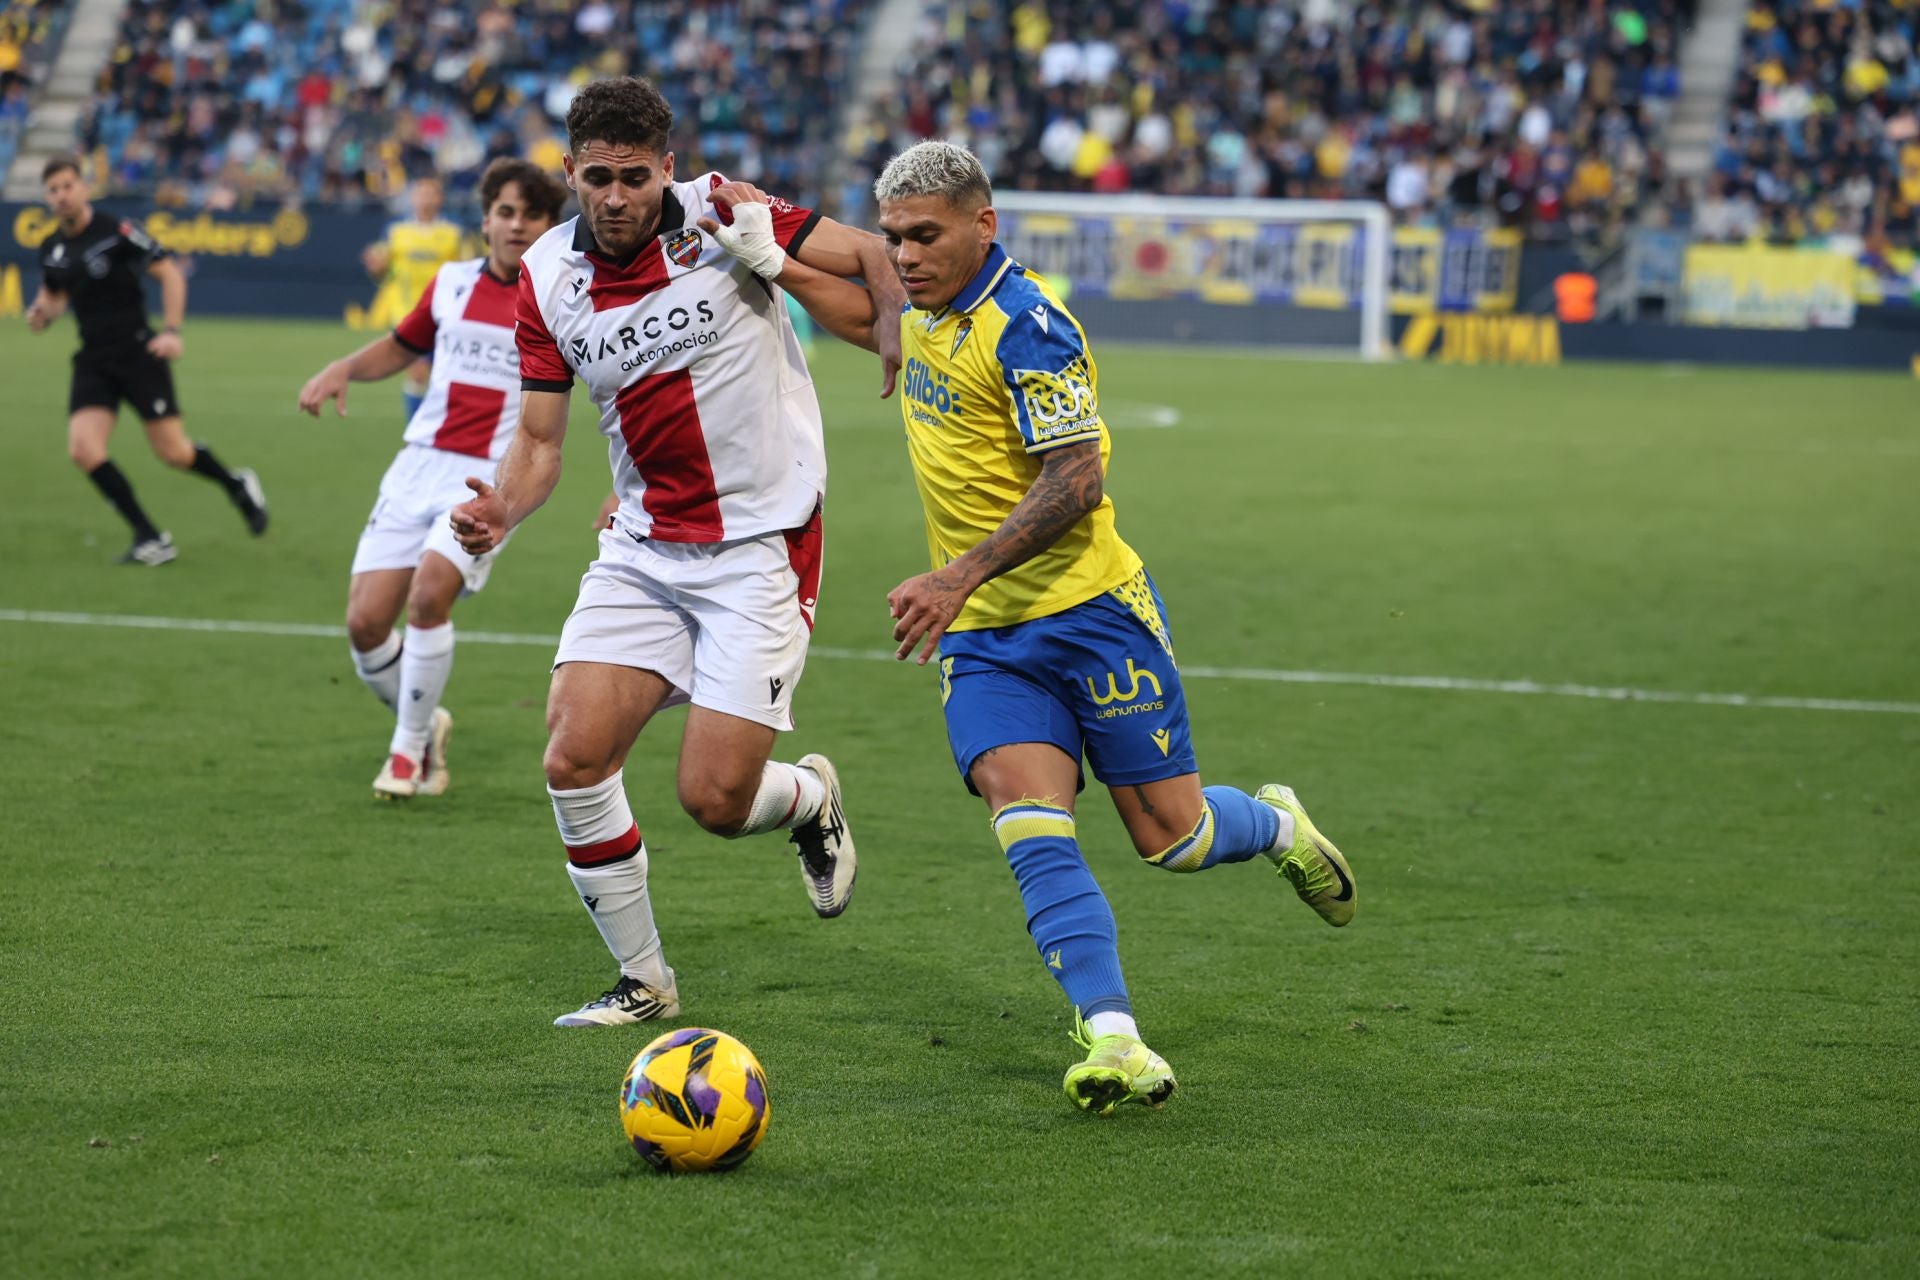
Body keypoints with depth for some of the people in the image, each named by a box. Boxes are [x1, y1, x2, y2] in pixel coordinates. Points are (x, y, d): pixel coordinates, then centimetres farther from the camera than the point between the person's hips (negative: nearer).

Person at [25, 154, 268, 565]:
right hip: (93, 359, 5)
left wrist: (171, 331, -17)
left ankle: (237, 485, 28)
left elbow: (170, 273, -8)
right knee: (83, 449, -15)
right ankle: (150, 539, -5)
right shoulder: (52, 249, 7)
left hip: (138, 351, -5)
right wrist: (42, 314, 0)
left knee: (172, 452, -5)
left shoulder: (116, 232, -11)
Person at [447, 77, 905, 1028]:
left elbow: (873, 256, -5)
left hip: (761, 547, -4)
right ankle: (644, 983, 10)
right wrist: (499, 507, -16)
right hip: (642, 549, 4)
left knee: (715, 799, -10)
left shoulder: (721, 217, -12)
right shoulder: (547, 278, 0)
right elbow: (540, 439, 5)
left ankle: (811, 797, 28)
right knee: (574, 759, -9)